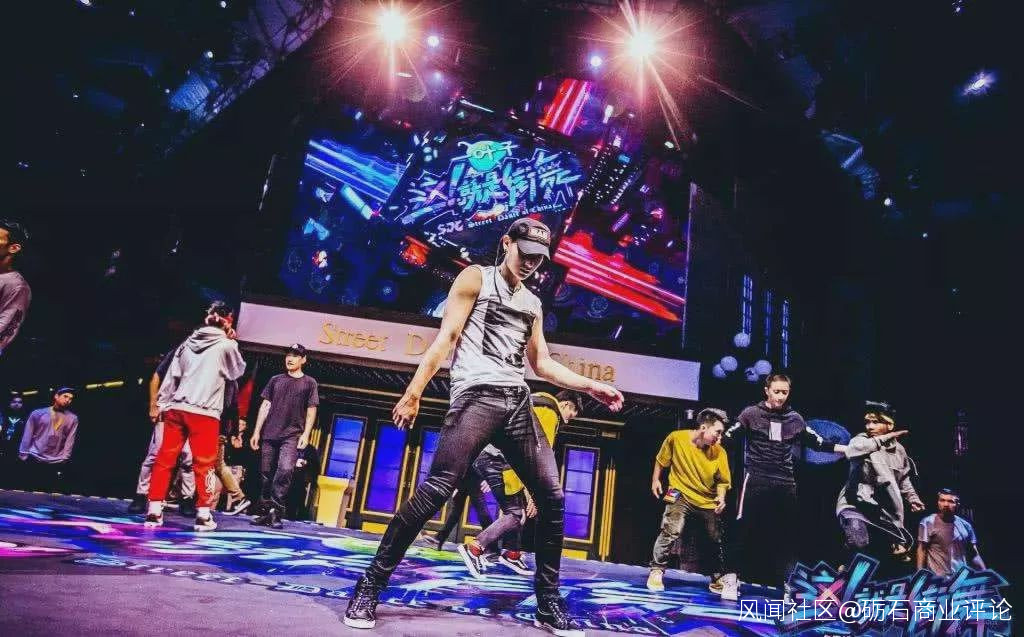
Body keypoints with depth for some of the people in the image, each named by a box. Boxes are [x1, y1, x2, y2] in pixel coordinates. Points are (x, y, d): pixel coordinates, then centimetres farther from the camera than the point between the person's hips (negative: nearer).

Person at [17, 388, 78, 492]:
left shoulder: (72, 418, 6)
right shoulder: (37, 413, 5)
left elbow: (70, 441, 3)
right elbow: (27, 436, 5)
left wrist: (63, 460, -3)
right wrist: (23, 456, 0)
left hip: (55, 464, 0)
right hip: (33, 460, 0)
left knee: (48, 492, 0)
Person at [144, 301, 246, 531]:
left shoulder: (187, 343, 12)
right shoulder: (227, 345, -3)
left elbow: (172, 376, 11)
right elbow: (238, 371, 13)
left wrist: (162, 404, 15)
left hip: (176, 408, 5)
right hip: (204, 412, -4)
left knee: (165, 459, 8)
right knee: (204, 463, 2)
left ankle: (154, 510, 10)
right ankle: (203, 514, 5)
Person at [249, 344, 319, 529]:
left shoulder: (309, 382, 6)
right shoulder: (275, 380, 13)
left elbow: (311, 411, 4)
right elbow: (265, 406, 12)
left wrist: (305, 434, -6)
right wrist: (257, 431, 7)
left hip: (292, 436, -3)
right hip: (269, 434, 3)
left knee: (285, 470, -18)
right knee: (266, 474, 5)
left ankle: (275, 513, -12)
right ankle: (265, 513, 15)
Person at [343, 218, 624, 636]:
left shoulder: (533, 303, 23)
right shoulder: (476, 279, 7)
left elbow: (542, 364, 23)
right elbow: (446, 337, -2)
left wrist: (590, 386, 14)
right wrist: (414, 390, -10)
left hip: (518, 402, 6)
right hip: (477, 395, -6)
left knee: (552, 497, -1)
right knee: (436, 490, -16)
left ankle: (549, 603, 13)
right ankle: (369, 586, -2)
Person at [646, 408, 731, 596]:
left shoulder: (719, 452, -10)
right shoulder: (676, 438, -14)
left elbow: (722, 480, 0)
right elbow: (661, 460, 3)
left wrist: (721, 497, -17)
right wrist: (655, 480, 6)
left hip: (708, 502, 3)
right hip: (681, 496, -3)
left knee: (717, 541, 12)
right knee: (671, 531, -23)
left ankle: (717, 578, 35)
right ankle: (657, 571, -8)